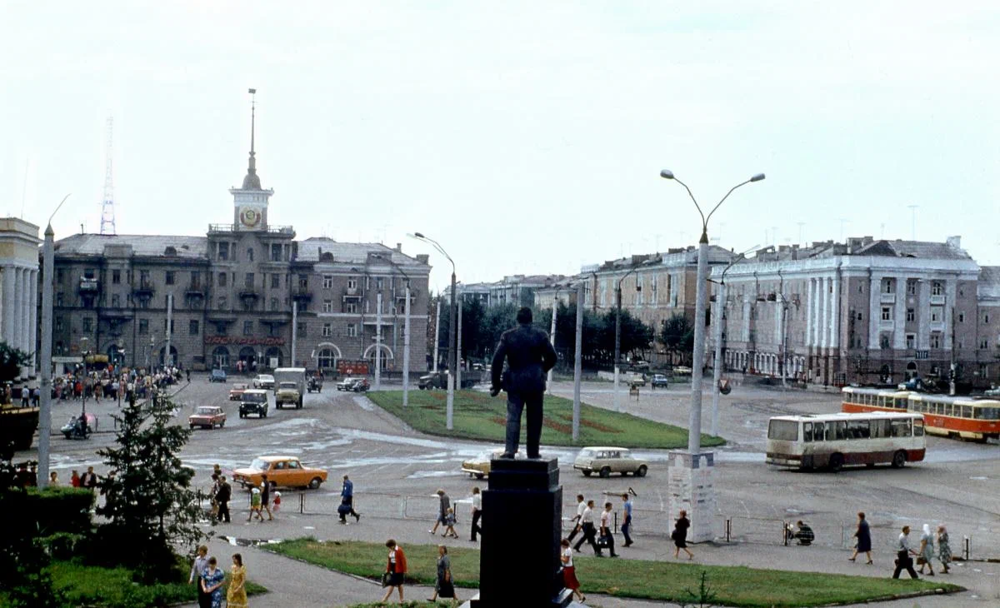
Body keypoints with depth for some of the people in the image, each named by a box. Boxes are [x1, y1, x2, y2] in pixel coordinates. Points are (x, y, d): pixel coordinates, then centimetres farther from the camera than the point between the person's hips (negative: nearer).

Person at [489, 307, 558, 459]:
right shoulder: (540, 336, 0)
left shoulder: (507, 336, -1)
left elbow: (497, 360, -6)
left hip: (515, 383, 0)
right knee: (534, 419, 8)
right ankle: (533, 452, 11)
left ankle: (510, 449, -16)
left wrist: (496, 383, 0)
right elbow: (551, 358, 5)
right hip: (535, 383, 0)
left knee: (513, 417, -2)